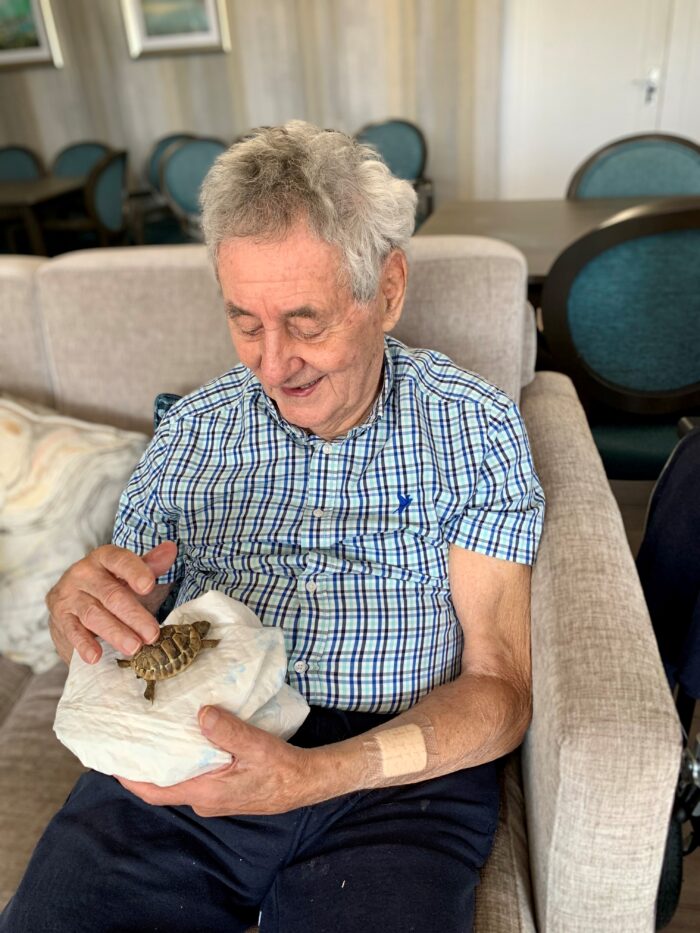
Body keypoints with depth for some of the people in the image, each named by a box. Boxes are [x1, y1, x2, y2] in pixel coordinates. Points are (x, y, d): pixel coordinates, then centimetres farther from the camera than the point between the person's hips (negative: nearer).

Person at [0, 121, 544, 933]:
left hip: (397, 776, -1)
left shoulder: (477, 430, -3)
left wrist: (319, 774, -22)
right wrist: (77, 605, -13)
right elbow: (103, 646, 12)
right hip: (180, 760, 2)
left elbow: (497, 686, -6)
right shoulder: (194, 429, 6)